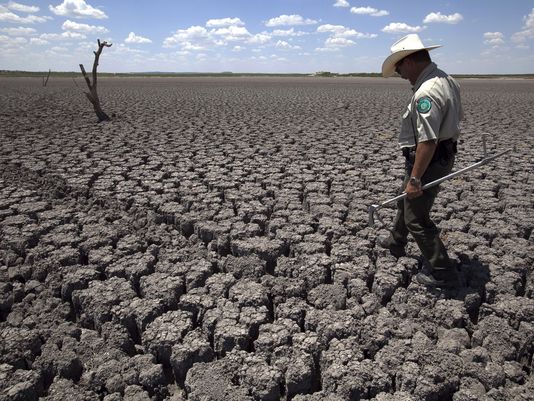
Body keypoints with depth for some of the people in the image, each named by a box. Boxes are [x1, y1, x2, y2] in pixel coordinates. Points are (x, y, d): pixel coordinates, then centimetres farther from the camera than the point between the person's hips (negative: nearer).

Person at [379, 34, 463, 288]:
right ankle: (396, 242, 49)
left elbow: (427, 141, -31)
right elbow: (458, 117, 17)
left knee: (417, 219, 1)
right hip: (445, 154, 11)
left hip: (428, 160, -11)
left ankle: (443, 273, 14)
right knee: (406, 201, 27)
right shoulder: (447, 80, 5)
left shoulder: (426, 93, -28)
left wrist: (415, 178, -25)